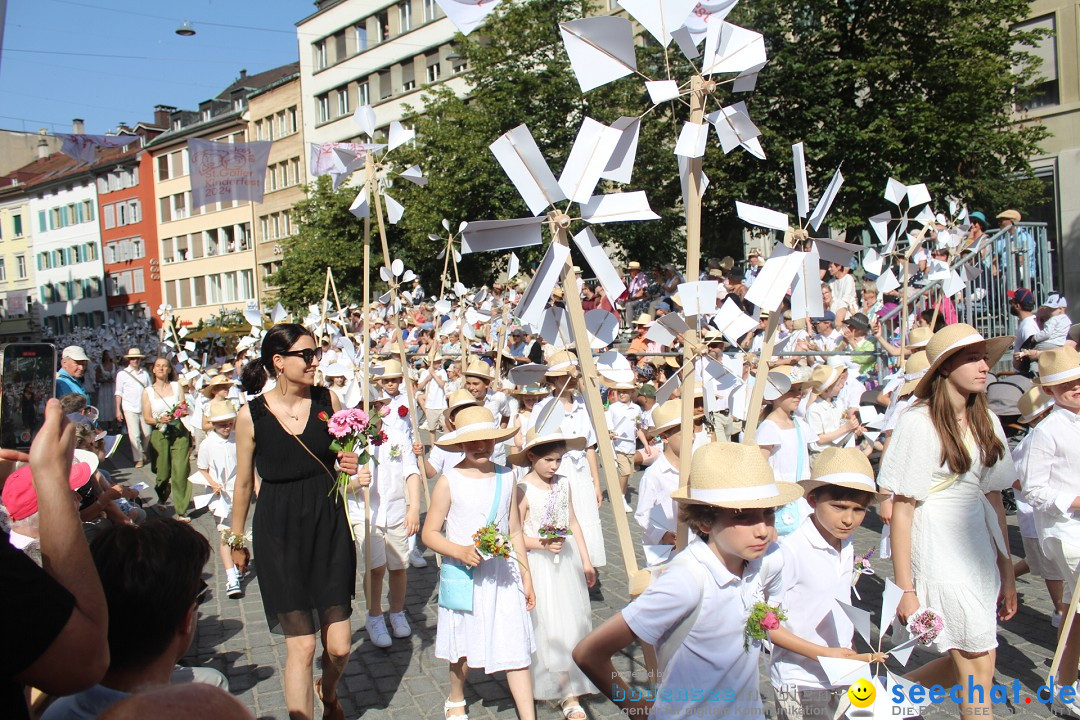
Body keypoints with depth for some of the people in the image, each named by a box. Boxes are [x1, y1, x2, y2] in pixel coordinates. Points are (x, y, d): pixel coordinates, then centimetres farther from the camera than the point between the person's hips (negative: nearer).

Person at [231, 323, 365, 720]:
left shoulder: (327, 400, -1)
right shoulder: (251, 415, -6)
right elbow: (244, 482, 5)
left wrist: (353, 467, -8)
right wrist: (237, 539, 14)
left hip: (329, 527, 3)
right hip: (280, 534, -2)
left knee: (339, 644, 6)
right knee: (301, 646, -4)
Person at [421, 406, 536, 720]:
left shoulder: (505, 477, 2)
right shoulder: (449, 481, -9)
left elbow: (515, 532, 10)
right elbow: (429, 533, -6)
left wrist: (526, 576, 10)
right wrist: (460, 551, -23)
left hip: (503, 574, 2)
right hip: (463, 575, -2)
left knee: (516, 647, -3)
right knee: (463, 645, 16)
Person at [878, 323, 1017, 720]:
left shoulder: (987, 422, 6)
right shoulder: (918, 422, -14)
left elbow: (992, 495, 12)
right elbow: (902, 510, -13)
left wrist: (1006, 570, 12)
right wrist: (905, 589, -13)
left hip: (979, 549, 7)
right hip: (937, 550, -7)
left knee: (964, 665, 15)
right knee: (978, 671, 1)